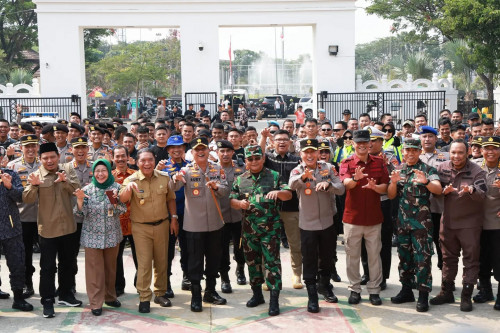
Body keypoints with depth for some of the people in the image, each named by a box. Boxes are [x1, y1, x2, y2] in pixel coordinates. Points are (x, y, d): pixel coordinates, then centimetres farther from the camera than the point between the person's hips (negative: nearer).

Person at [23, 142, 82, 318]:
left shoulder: (68, 169, 1)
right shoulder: (36, 175, -7)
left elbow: (77, 188, -11)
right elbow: (28, 199, -17)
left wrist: (65, 181, -31)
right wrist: (33, 185, -36)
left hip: (68, 227, 3)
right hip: (48, 229, -3)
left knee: (68, 264, 17)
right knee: (48, 267, 2)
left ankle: (65, 294, 33)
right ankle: (47, 301, 11)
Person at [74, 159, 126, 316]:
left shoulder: (116, 187, -1)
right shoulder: (87, 189, -3)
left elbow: (122, 210, -3)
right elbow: (82, 213, -5)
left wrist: (115, 201, -22)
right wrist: (80, 199, -23)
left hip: (112, 234, 2)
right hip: (92, 235, -1)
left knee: (110, 267, 14)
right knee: (95, 269, 0)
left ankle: (110, 296, 30)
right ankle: (96, 303, 8)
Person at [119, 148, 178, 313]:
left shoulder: (164, 178, 0)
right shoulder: (131, 180, -9)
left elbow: (170, 198, 12)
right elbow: (123, 200, -25)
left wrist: (174, 218, 7)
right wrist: (128, 188, -45)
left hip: (162, 224, 3)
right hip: (141, 227, -3)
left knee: (161, 261, 12)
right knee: (144, 263, -3)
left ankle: (160, 293, 27)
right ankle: (144, 298, 7)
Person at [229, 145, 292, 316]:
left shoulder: (274, 176, 2)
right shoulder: (240, 179, 9)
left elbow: (288, 195, -1)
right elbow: (232, 200, 9)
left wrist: (278, 192, -22)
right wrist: (240, 203, -14)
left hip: (270, 227, -3)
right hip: (249, 228, 4)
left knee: (272, 261, -6)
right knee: (252, 261, 13)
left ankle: (274, 300, -2)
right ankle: (257, 294, 28)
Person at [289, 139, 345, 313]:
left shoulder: (328, 168, -2)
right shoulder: (298, 170, -9)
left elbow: (341, 189, -7)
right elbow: (292, 184, -31)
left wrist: (328, 184, -28)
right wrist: (303, 176, -54)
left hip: (327, 222, 3)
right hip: (307, 224, -3)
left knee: (327, 257, 18)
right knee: (309, 261, 3)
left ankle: (324, 285, 41)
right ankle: (312, 296, 15)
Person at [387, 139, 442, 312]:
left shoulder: (428, 170, -3)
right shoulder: (398, 171, 9)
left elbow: (438, 189, -17)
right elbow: (391, 195, 7)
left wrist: (425, 182, -36)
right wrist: (394, 182, -13)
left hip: (422, 222, -5)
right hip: (403, 221, 5)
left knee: (422, 258, -4)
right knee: (404, 256, 12)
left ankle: (423, 295, 2)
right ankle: (406, 290, 25)